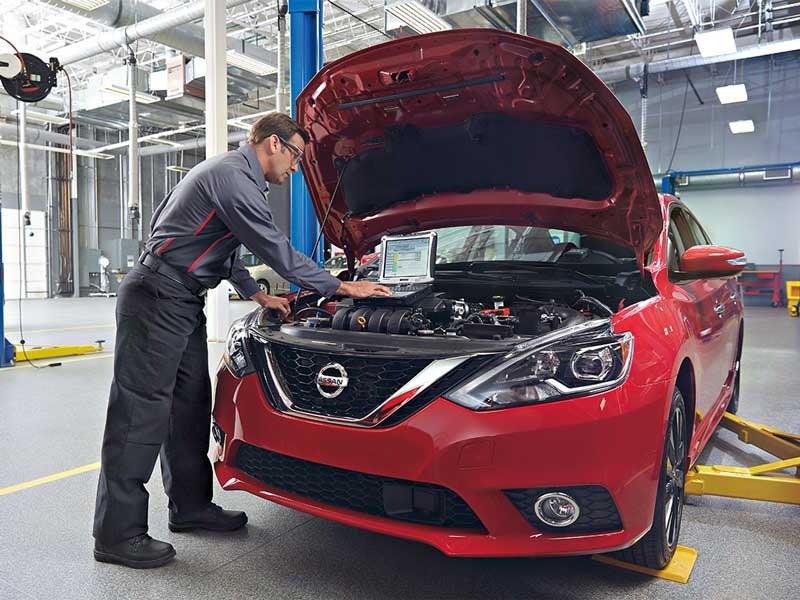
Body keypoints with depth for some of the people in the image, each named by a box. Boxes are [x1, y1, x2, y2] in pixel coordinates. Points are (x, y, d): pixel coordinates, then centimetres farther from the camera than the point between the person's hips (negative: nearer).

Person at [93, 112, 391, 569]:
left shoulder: (232, 174, 19)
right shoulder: (234, 176, -15)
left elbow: (226, 251, 26)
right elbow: (276, 249, -18)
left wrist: (258, 295, 21)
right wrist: (342, 288, -10)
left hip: (182, 302, 11)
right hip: (158, 299, -11)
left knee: (190, 404, 13)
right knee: (142, 411, -6)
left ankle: (191, 506, 24)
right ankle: (118, 535, 4)